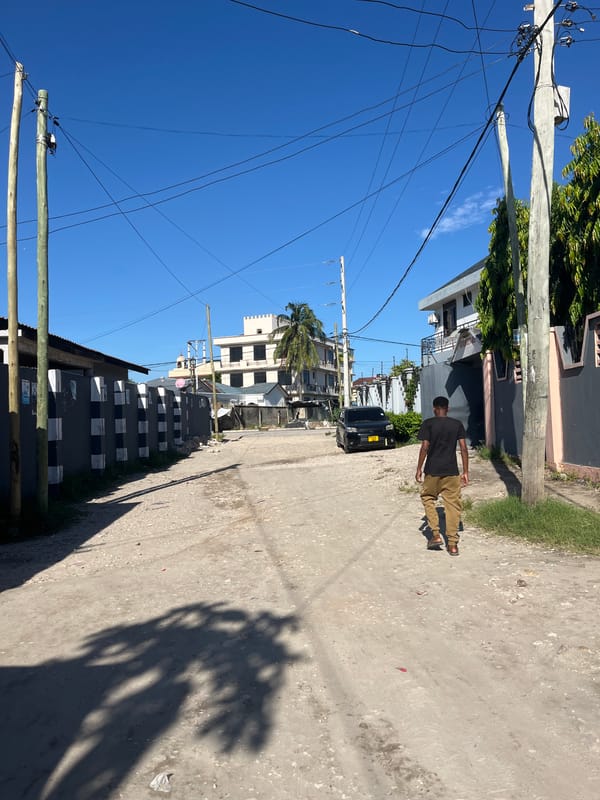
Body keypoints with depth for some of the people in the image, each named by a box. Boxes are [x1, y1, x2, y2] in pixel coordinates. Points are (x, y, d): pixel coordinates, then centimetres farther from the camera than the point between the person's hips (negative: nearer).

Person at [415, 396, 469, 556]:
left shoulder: (428, 423, -3)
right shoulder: (457, 424, 4)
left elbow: (425, 447, -9)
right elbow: (463, 449, 0)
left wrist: (419, 469, -1)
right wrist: (465, 472, 5)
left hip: (432, 471, -2)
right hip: (451, 471, 2)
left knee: (427, 498, 19)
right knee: (453, 505, 6)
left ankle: (436, 535, 11)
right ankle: (452, 544, 7)